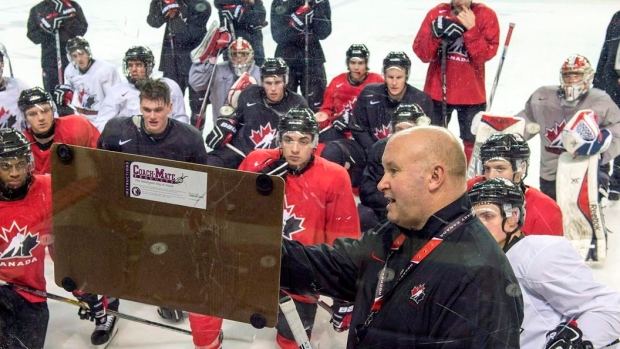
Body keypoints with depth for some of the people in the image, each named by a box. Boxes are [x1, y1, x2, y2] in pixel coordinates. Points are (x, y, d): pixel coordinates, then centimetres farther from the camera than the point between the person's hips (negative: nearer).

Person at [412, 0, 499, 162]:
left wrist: (471, 30, -25)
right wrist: (436, 35, -25)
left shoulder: (486, 15, -6)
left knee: (472, 143, 8)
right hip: (437, 90, 1)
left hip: (472, 93, -1)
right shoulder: (437, 13, -4)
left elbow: (485, 54, -15)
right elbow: (421, 53, -8)